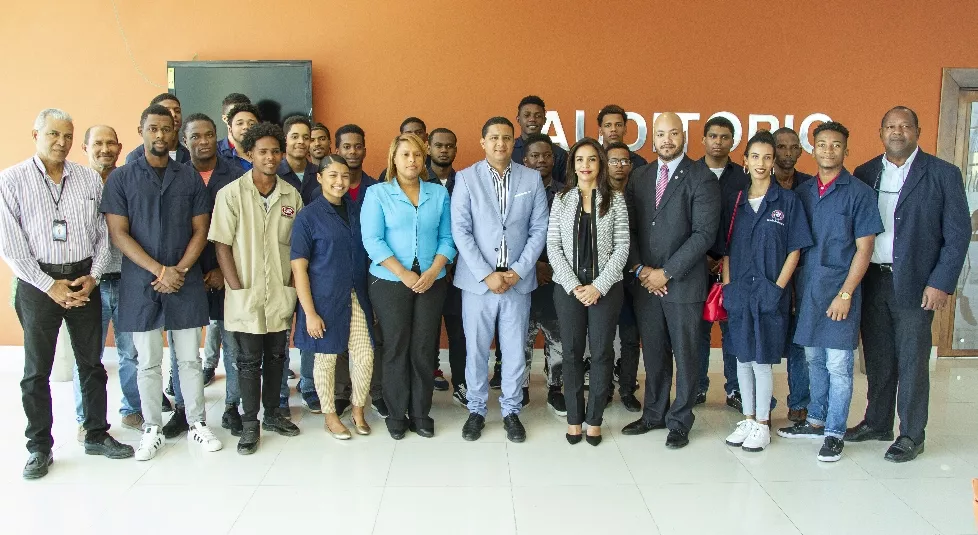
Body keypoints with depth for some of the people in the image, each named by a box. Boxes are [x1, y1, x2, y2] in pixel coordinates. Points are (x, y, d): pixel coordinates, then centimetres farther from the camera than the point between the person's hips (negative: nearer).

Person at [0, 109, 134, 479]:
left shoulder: (90, 179, 4)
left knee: (91, 363, 10)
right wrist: (50, 285, -11)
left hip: (84, 280, 3)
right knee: (37, 370, 6)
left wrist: (93, 276, -6)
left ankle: (97, 434, 24)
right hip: (38, 284, -2)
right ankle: (39, 447, 19)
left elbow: (104, 234, 7)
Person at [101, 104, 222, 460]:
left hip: (186, 282, 1)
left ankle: (197, 424, 19)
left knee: (190, 359, 7)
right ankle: (152, 429, 18)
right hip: (140, 283, -1)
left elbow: (200, 230, 4)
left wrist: (179, 271, -10)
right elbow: (118, 234, -5)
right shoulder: (120, 178, 1)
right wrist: (160, 271, -13)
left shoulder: (190, 178, 6)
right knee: (148, 361, 6)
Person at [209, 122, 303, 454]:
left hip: (281, 295, 4)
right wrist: (238, 289, -11)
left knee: (276, 357, 14)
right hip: (245, 296, -3)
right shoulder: (231, 194, -6)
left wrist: (293, 284, 1)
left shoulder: (292, 195, 4)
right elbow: (222, 245, -7)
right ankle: (250, 424, 16)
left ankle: (272, 414, 30)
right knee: (248, 361, 4)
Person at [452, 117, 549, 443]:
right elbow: (460, 231, -6)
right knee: (476, 349, 8)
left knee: (515, 350, 7)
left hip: (518, 280, 1)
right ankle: (476, 410, 24)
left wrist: (518, 271, -8)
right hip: (477, 280, -1)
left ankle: (511, 411, 23)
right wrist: (486, 275, -12)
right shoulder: (466, 178, -1)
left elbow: (539, 230, 2)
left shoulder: (532, 179, 4)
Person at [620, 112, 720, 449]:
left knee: (685, 355, 6)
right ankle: (654, 414, 27)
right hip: (645, 282, 4)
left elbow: (704, 233, -13)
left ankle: (679, 421, 20)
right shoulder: (639, 178, 10)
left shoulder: (701, 178, -6)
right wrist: (640, 269, -5)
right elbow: (630, 228, 9)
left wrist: (666, 273, -14)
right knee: (653, 353, 13)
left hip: (683, 283, -4)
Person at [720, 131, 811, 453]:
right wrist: (727, 287, 1)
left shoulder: (787, 200, -2)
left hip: (770, 293, -3)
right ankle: (748, 419, 23)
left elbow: (794, 250, -3)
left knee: (762, 360, 1)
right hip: (739, 293, 4)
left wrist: (778, 288, -10)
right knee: (742, 358, 10)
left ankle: (762, 423, 14)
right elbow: (726, 250, 10)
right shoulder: (734, 202, 7)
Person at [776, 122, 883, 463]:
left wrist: (845, 294, -13)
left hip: (839, 288, -5)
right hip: (806, 289, 5)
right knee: (814, 360, 14)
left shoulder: (859, 193, -4)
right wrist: (795, 287, 4)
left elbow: (864, 248, -7)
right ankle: (815, 422, 27)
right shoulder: (803, 192, 10)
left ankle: (835, 433, 9)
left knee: (838, 365, -2)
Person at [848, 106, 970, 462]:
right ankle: (877, 422, 27)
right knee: (877, 358, 12)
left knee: (912, 362, 2)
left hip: (914, 284, -3)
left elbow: (958, 233, -4)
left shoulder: (943, 174, -1)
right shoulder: (864, 174, 9)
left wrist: (941, 283, -11)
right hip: (871, 281, 4)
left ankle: (911, 435, 14)